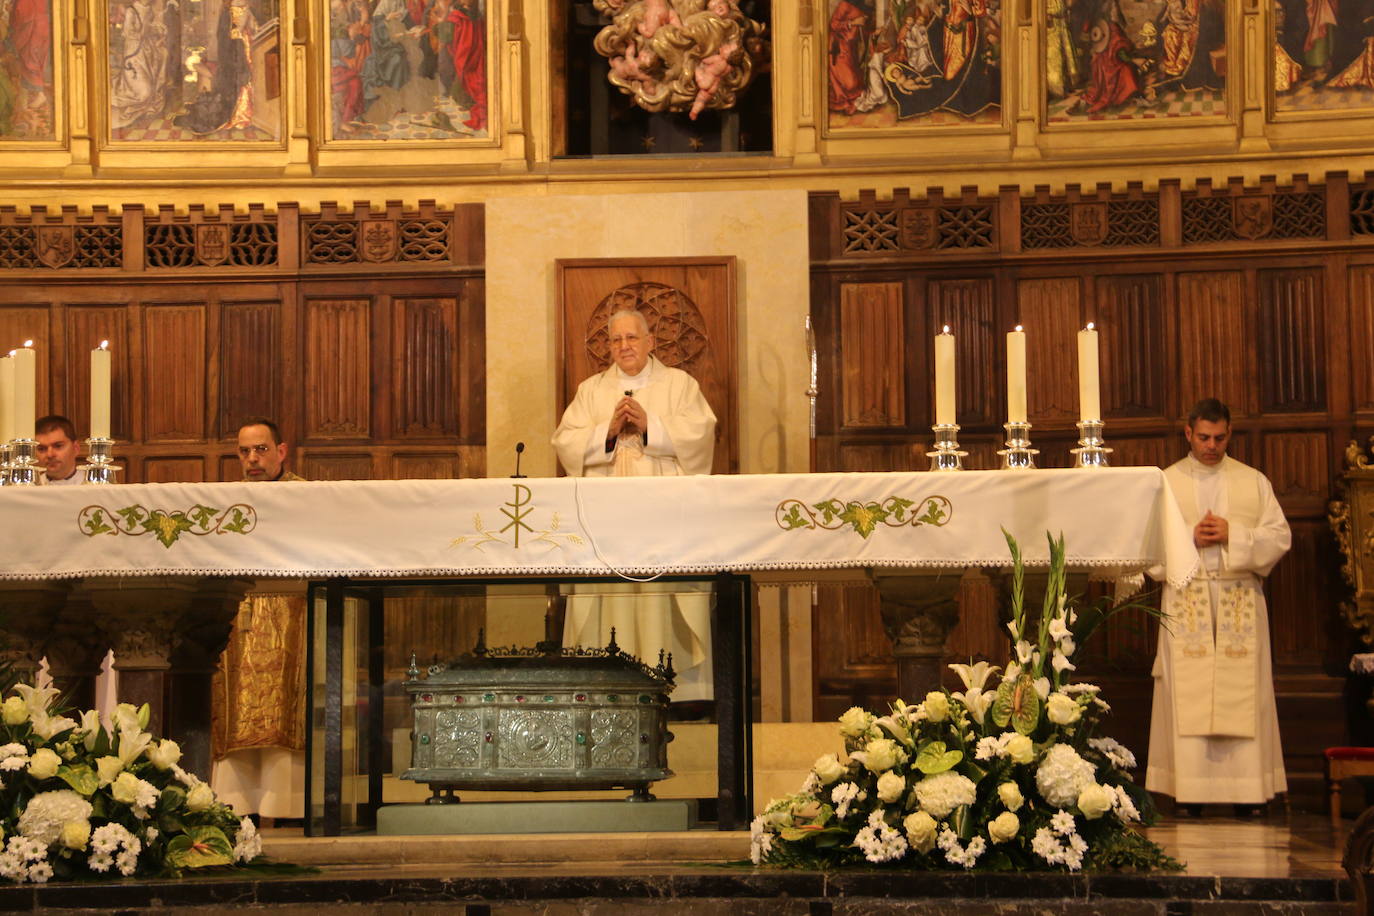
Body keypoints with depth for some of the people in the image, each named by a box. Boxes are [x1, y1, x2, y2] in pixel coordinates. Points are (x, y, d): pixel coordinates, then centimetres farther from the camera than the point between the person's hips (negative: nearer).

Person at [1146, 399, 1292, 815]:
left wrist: (1233, 535, -10)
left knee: (1241, 693, -3)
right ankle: (1189, 792, -5)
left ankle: (1245, 790, -2)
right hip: (1186, 600, 0)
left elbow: (1279, 537, 4)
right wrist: (1188, 538, -12)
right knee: (1187, 694, -5)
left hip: (1240, 601, 1)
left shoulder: (1253, 482, 12)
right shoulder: (1165, 482, 10)